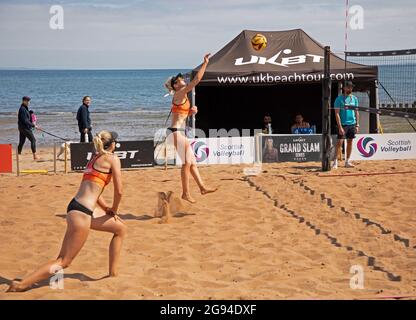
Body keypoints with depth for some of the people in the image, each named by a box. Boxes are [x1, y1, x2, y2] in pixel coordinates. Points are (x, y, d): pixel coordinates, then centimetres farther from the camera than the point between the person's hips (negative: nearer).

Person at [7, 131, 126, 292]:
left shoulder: (95, 158, 22)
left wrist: (108, 210, 22)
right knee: (63, 262, -7)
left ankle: (113, 274, 26)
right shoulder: (112, 158, -2)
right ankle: (20, 285, -11)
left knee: (121, 228, 24)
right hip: (81, 212, -10)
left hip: (75, 207, 10)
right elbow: (119, 191, -6)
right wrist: (114, 210, 11)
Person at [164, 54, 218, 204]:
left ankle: (202, 187, 19)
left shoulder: (182, 96, 16)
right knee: (186, 163, -4)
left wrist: (192, 111, 8)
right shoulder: (179, 94, -12)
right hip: (176, 132, -10)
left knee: (192, 161, 13)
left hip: (179, 132, 10)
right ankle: (185, 193, 4)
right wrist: (205, 63, -15)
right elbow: (196, 80, -18)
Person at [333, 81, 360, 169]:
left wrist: (357, 125, 6)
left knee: (350, 142, 8)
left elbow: (356, 112, 13)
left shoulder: (354, 98, 9)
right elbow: (337, 113, -8)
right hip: (343, 124, -5)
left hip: (352, 124, 5)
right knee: (339, 142, -9)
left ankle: (347, 161, 16)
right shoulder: (339, 99, -5)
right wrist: (340, 127, -15)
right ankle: (335, 162, -7)